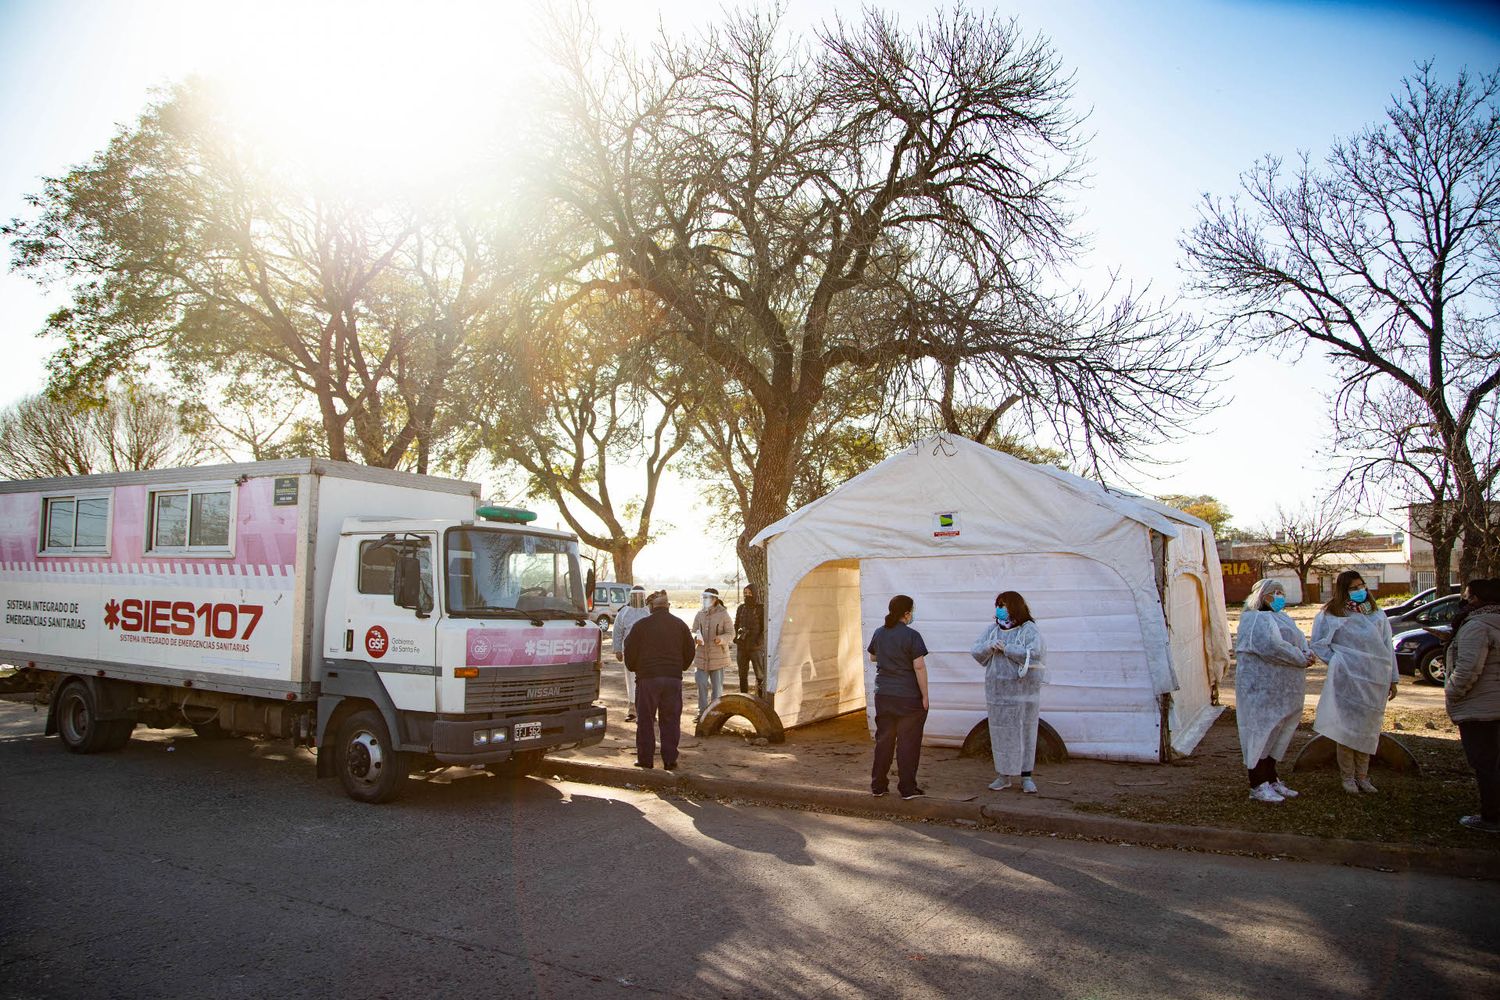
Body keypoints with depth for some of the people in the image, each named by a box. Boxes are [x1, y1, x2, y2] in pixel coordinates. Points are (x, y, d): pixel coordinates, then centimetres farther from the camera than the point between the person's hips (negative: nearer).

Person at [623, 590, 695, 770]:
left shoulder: (641, 625, -2)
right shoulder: (680, 625, 6)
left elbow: (630, 652, 0)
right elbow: (689, 652, 12)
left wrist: (634, 668, 19)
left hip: (647, 677, -2)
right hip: (673, 678, 2)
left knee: (645, 721, 7)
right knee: (670, 720, 7)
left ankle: (645, 760, 9)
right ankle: (670, 760, 7)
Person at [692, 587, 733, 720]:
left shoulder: (723, 614, -6)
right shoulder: (699, 615, 7)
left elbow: (731, 633, -6)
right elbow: (693, 632, 10)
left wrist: (722, 639, -26)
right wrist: (696, 638, -13)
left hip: (718, 655, -3)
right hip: (702, 655, 3)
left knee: (717, 685, 5)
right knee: (701, 683, 2)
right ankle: (703, 711, 15)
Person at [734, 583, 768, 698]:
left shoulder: (761, 609, -6)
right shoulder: (741, 608, 9)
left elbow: (765, 629, -6)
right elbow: (736, 625, 19)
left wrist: (759, 641, -18)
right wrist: (736, 637, 3)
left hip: (756, 647, -5)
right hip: (741, 647, 5)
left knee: (760, 675, -2)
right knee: (742, 676, 10)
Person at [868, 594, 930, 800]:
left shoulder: (879, 633, 4)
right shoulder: (911, 636, -14)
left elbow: (872, 657, 20)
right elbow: (919, 667, -16)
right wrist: (925, 695, -9)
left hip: (883, 696, 5)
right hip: (908, 697, -5)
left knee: (883, 740, 13)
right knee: (908, 743, 4)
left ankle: (878, 785, 18)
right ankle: (907, 789, 8)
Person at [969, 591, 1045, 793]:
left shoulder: (1030, 630, -5)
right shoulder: (992, 629, 9)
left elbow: (1033, 653, -21)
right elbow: (975, 653, 5)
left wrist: (1006, 648, -17)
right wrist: (989, 646, -15)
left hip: (1023, 691, -4)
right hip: (998, 691, 4)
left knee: (1025, 732, 3)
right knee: (1000, 732, 7)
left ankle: (1026, 777, 13)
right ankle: (1004, 776, 17)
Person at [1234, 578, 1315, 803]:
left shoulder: (1282, 618, 21)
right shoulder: (1257, 619, -13)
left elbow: (1299, 642, 18)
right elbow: (1272, 647, -25)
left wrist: (1307, 654, -4)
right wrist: (1301, 659, -15)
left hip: (1281, 689, 10)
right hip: (1261, 687, -10)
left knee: (1277, 732, 15)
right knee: (1260, 731, -5)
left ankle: (1271, 779, 26)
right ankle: (1258, 785, 0)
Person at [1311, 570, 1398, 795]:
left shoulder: (1377, 614, 10)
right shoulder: (1330, 615, -1)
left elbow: (1387, 647, 11)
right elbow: (1317, 643, 3)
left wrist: (1393, 678, 9)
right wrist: (1337, 662, -6)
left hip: (1375, 680, 4)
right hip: (1346, 680, -3)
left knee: (1368, 728, 9)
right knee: (1347, 727, 0)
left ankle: (1362, 776, 20)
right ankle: (1348, 776, 10)